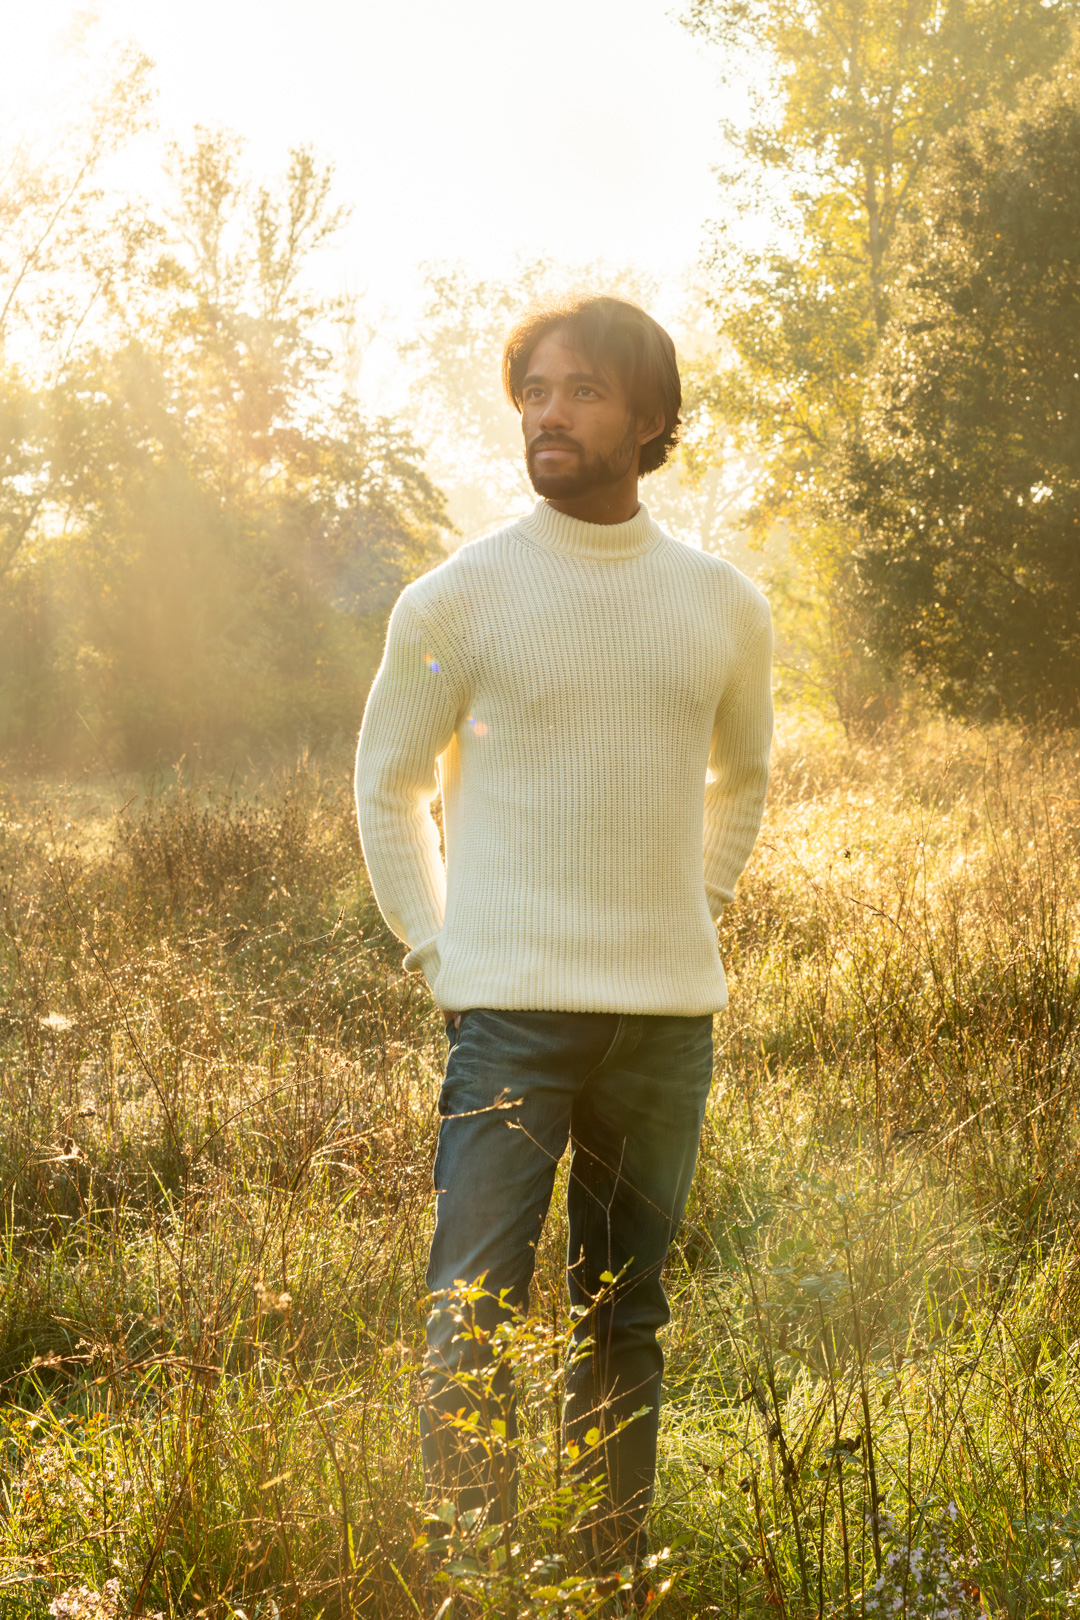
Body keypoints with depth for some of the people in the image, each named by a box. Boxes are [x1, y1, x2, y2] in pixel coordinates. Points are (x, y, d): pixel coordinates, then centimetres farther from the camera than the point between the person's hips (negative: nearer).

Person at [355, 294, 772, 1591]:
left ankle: (618, 1576, 23)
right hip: (511, 1007, -3)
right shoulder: (458, 598, -2)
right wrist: (437, 954, 1)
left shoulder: (724, 606, 6)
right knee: (473, 1319, -8)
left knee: (624, 1318, 12)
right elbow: (387, 787, 8)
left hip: (669, 1013, 3)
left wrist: (690, 919, 12)